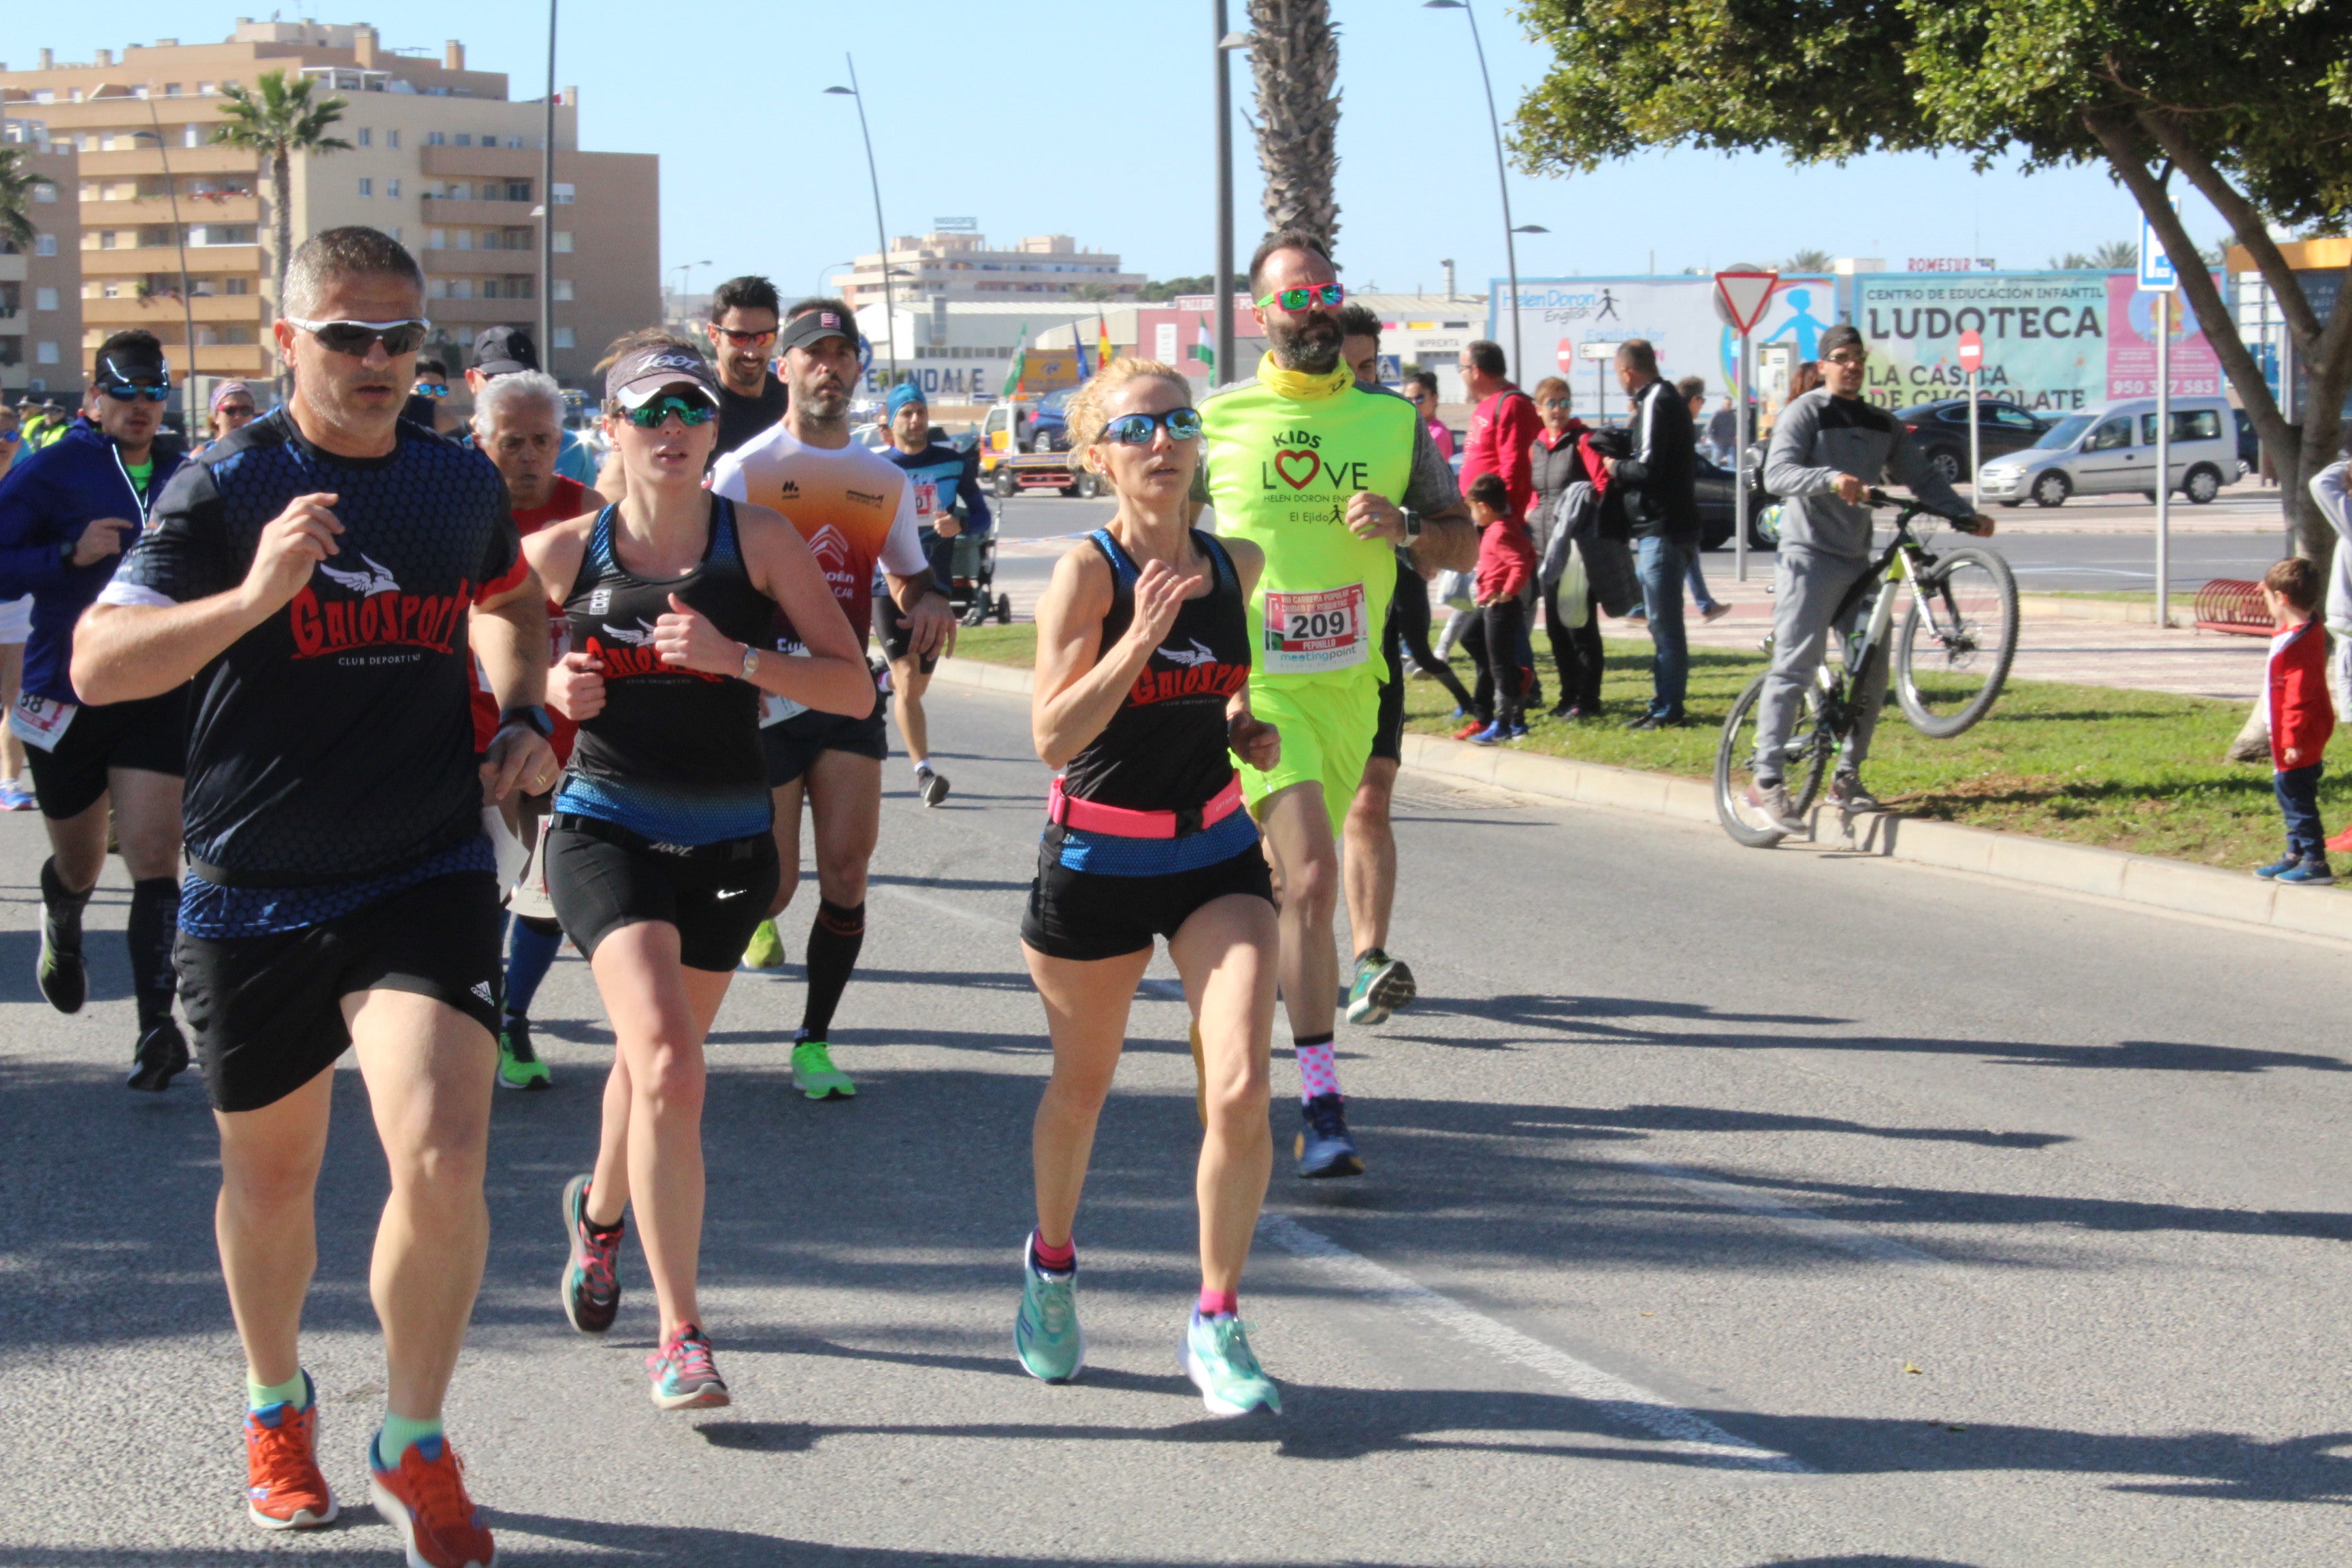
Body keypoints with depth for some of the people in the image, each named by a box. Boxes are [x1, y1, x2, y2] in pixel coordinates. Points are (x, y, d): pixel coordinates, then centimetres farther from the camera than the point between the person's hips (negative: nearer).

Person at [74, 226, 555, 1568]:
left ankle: (416, 1443, 5)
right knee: (272, 1174, 15)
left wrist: (524, 715, 10)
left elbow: (510, 597, 28)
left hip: (429, 877, 1)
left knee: (443, 1162, -17)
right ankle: (277, 1399, 44)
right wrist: (253, 595, -27)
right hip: (256, 892, -1)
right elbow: (98, 665, -14)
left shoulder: (464, 481, 5)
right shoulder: (228, 487, -7)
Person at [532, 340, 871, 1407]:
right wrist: (548, 692, -8)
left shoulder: (758, 540, -3)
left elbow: (855, 686, -7)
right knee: (668, 1063, -20)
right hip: (605, 829, -2)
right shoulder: (564, 552, -2)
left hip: (727, 841, 2)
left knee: (653, 1059, 19)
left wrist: (736, 658, -20)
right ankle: (679, 1334, -13)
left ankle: (600, 1210, 53)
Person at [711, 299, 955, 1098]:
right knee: (773, 882, -2)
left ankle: (814, 1043, 8)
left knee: (846, 871, -4)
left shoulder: (885, 480, 11)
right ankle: (751, 912, 35)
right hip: (764, 702, -4)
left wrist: (929, 602, 0)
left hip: (851, 700, 4)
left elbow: (910, 573, 23)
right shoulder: (743, 469, -4)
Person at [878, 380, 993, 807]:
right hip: (888, 585, -3)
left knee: (915, 685, 10)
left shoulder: (954, 463, 4)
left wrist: (960, 525, -18)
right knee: (907, 680, -16)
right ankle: (924, 771, -19)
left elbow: (982, 519, 4)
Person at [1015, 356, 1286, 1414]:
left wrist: (1244, 726, 3)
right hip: (1096, 861, -3)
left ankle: (1216, 1324, 1)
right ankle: (1051, 1264, 44)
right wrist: (1140, 637, -29)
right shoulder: (1087, 572, -14)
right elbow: (1053, 738, -21)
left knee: (1241, 1087, -14)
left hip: (1217, 856, 3)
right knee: (1082, 1084, 16)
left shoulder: (1235, 564, 2)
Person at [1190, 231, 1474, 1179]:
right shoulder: (1217, 420, 0)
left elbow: (1465, 542, 10)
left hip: (1348, 683, 4)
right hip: (1251, 684, -4)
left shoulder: (1392, 422, 7)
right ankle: (1321, 1104, -15)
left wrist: (1405, 526, -11)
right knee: (1311, 875, -18)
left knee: (1278, 882, 14)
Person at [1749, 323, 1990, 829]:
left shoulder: (1882, 425, 16)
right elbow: (1777, 473, -17)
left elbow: (1920, 477, 15)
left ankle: (1847, 777, 13)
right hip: (1809, 555, -6)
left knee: (1873, 669, 2)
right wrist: (1830, 479, -35)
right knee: (1795, 664, -14)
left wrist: (1965, 515, 0)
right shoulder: (1806, 412, -3)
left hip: (1856, 559, 7)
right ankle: (1767, 779, -15)